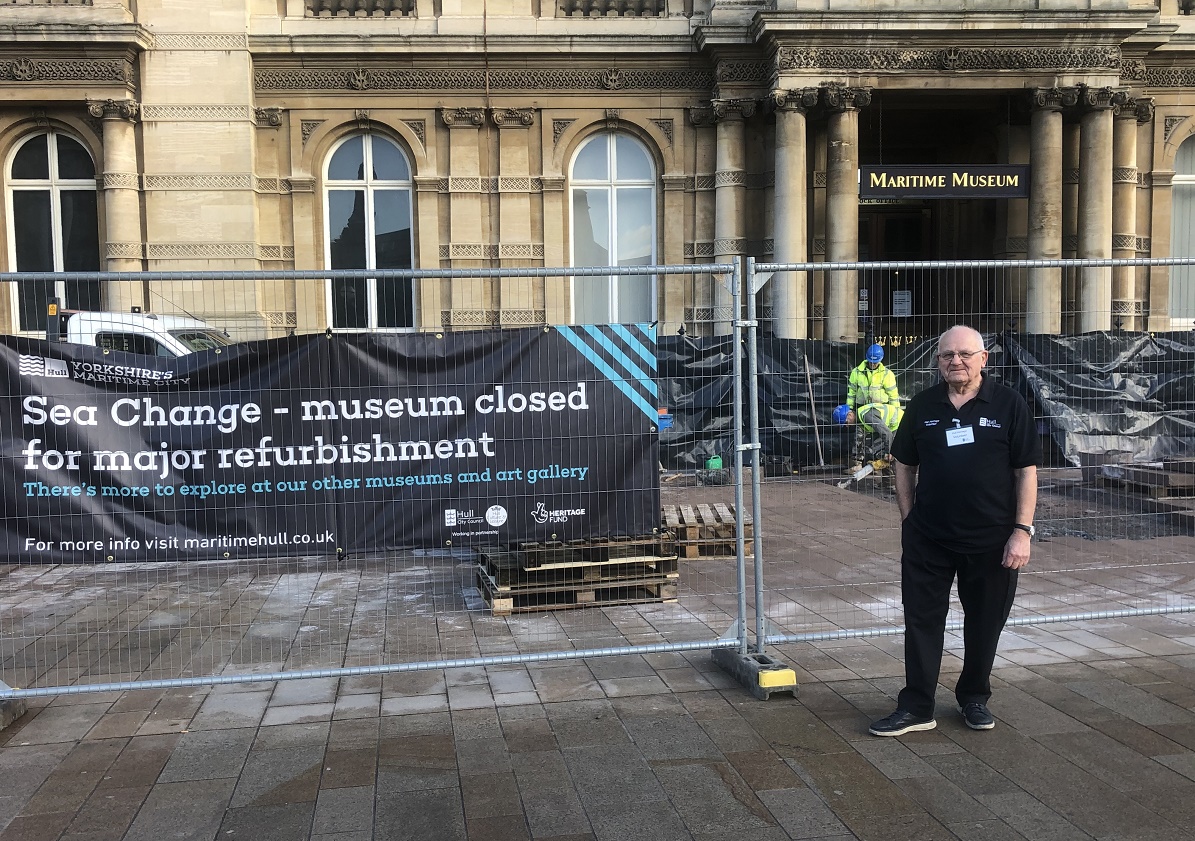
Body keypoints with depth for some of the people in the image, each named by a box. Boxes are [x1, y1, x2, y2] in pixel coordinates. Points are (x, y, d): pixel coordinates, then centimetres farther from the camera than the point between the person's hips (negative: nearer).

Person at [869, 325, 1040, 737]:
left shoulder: (1009, 404, -3)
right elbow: (905, 467, 10)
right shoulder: (922, 406, 3)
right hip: (928, 539, 2)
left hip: (991, 540, -1)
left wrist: (1022, 530, -9)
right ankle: (916, 707, 14)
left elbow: (1026, 471, -3)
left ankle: (974, 697, 32)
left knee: (984, 622, 13)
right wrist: (909, 521, 4)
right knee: (921, 621, 5)